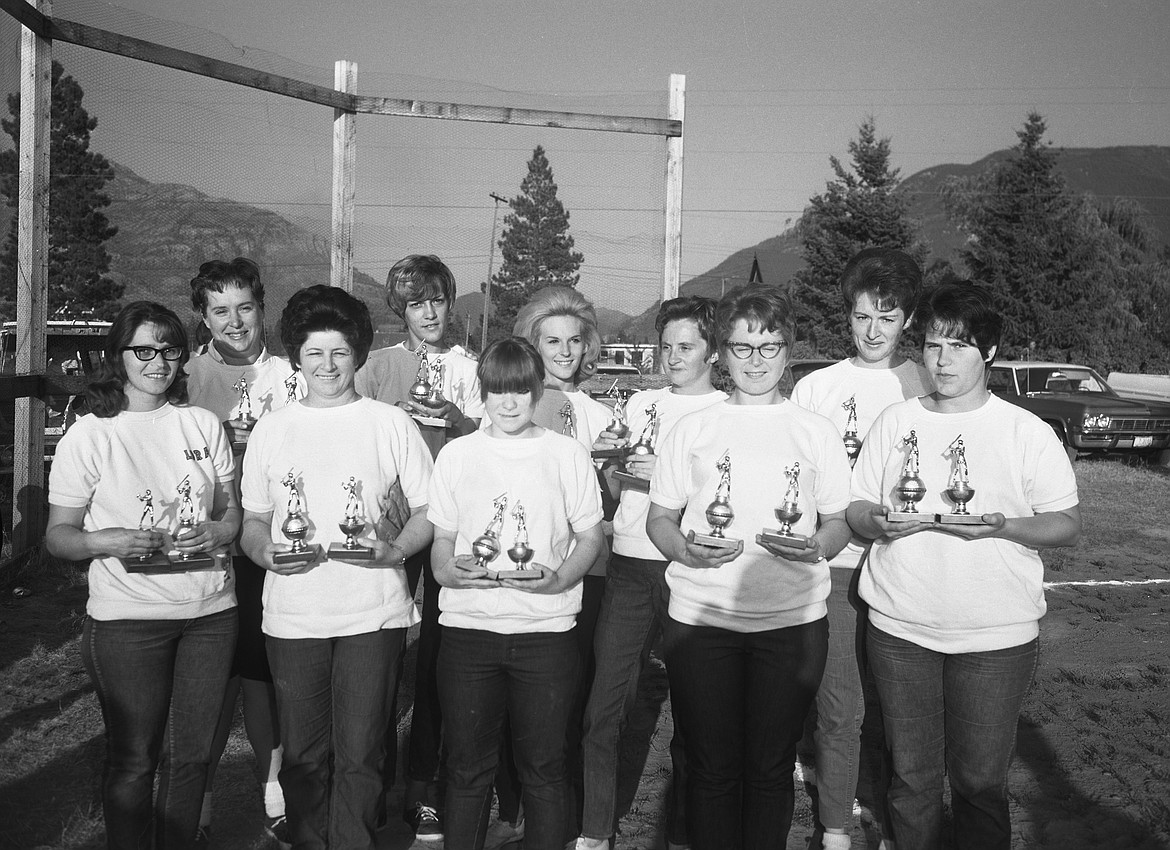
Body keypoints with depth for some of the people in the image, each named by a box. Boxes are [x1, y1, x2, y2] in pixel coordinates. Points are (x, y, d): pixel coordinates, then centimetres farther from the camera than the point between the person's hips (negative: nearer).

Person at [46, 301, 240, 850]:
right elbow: (58, 536, 0)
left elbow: (231, 511, 12)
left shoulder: (203, 424, 7)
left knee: (191, 753, 11)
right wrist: (106, 541, -20)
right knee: (133, 758, 5)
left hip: (210, 609, 3)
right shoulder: (88, 435, -2)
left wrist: (217, 531, -10)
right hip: (128, 617, -3)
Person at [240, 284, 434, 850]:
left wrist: (396, 549, -13)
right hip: (292, 613, 2)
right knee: (302, 755, 9)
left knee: (358, 756, 0)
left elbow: (429, 511, 5)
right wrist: (266, 552, -7)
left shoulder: (391, 424, 4)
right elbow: (253, 521, 14)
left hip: (373, 612, -2)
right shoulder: (271, 429, 10)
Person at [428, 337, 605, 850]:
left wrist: (558, 578, -13)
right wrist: (448, 570, -10)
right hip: (468, 623, 1)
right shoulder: (456, 455, 8)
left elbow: (590, 536, 5)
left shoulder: (567, 454, 4)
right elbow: (441, 540, 11)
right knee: (467, 766, 8)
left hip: (546, 626, -1)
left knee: (543, 766, 6)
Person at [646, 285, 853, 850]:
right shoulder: (692, 429, 7)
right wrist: (685, 548, -14)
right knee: (710, 766, 6)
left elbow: (840, 522, 10)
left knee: (772, 767, 8)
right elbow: (659, 519, 8)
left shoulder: (816, 432, 9)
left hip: (792, 617, 0)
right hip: (701, 614, 0)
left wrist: (816, 547, -13)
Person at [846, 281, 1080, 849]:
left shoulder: (1028, 433, -1)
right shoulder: (895, 422, 6)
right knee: (912, 777, 11)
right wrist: (875, 521, -14)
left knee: (980, 782, 5)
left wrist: (1001, 526, -19)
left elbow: (1068, 525, 0)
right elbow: (855, 510, 10)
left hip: (996, 637, -2)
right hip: (899, 628, 2)